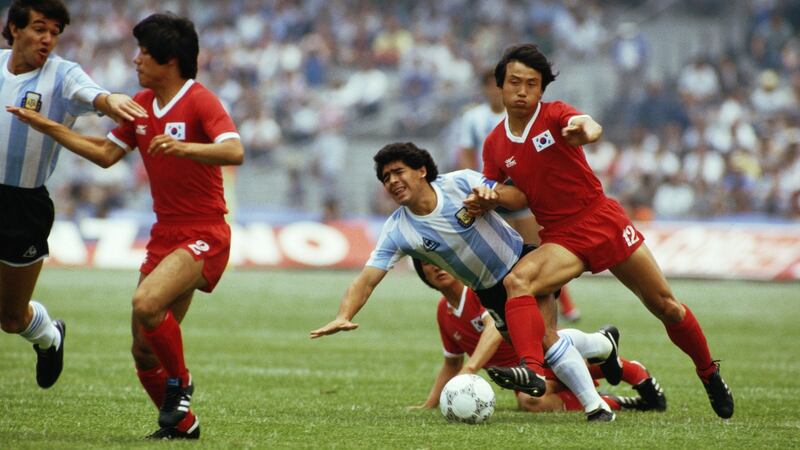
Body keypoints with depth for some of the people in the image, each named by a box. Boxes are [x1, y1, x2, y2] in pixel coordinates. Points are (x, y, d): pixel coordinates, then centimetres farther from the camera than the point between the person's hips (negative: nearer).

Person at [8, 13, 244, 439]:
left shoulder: (200, 101, -13)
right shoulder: (141, 104, 11)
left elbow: (234, 152, -27)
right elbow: (106, 154, 20)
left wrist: (183, 147, -42)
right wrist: (49, 127, 15)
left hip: (203, 235, -8)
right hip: (164, 236, 8)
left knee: (146, 303, -30)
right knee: (144, 351, 4)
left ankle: (180, 382, -8)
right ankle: (181, 423, 22)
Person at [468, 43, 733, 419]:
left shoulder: (554, 114, -8)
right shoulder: (494, 144, 4)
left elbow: (590, 127, -30)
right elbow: (493, 194, 15)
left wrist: (586, 130, -56)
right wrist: (483, 201, -11)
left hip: (603, 220, -2)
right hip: (561, 238, 2)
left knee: (666, 307, 3)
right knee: (516, 281, -29)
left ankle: (709, 374, 26)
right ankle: (531, 370, -43)